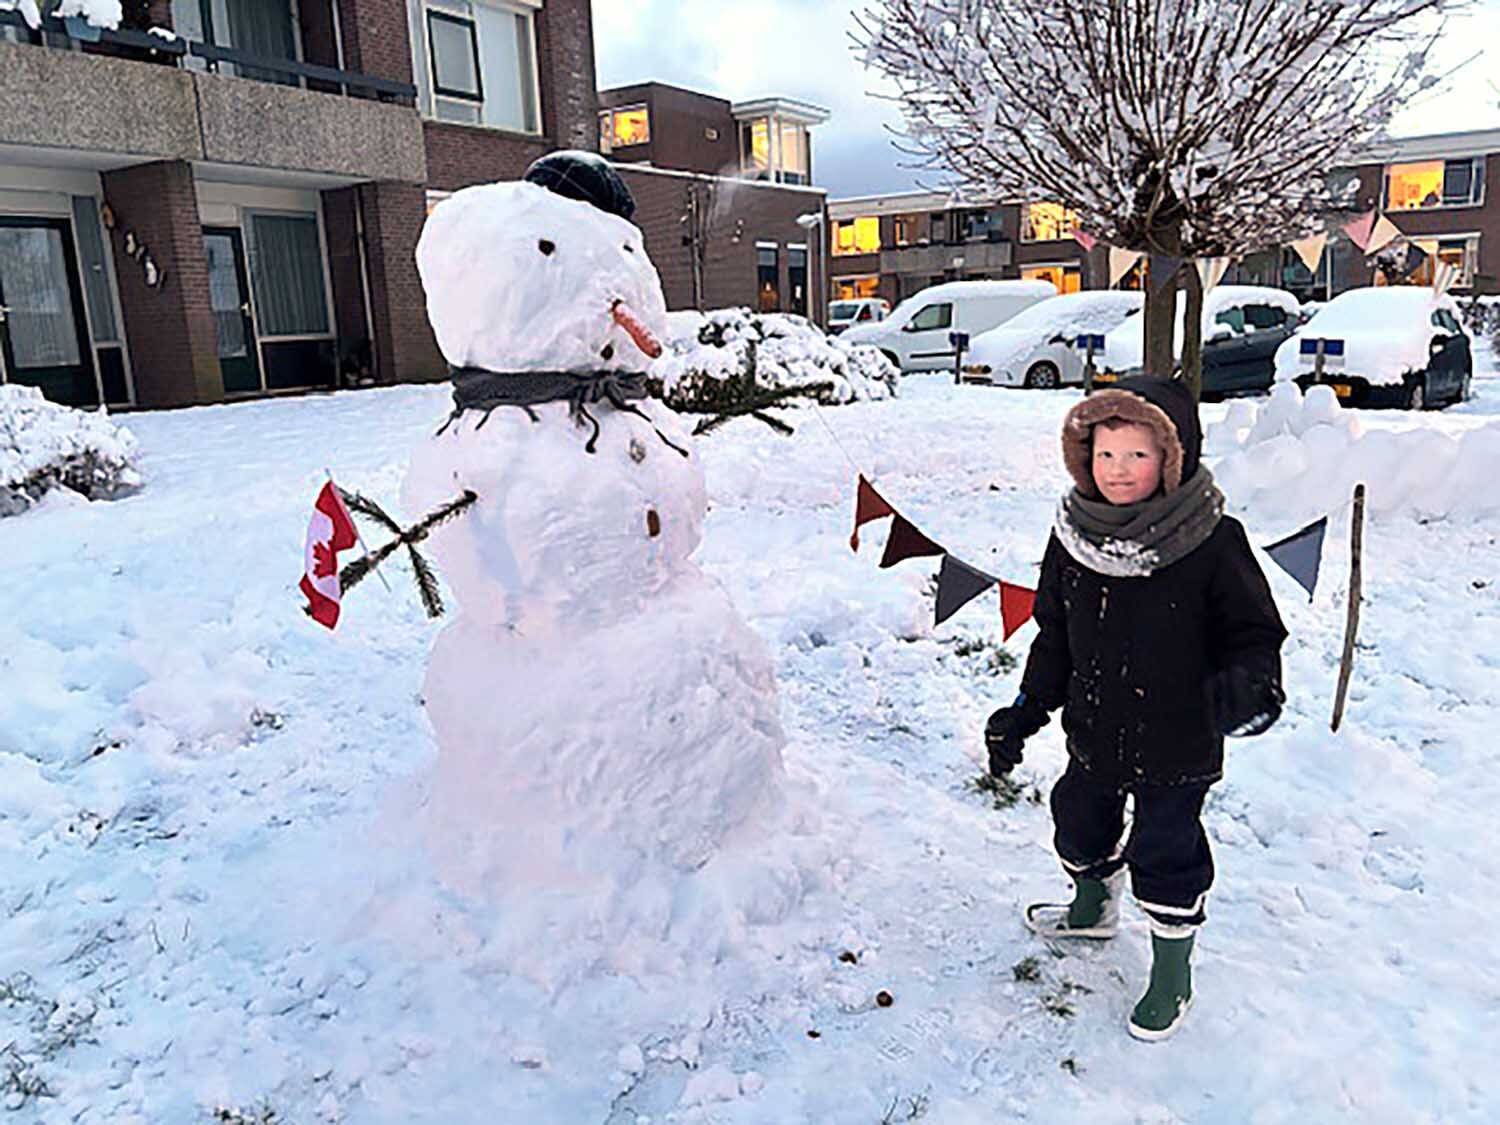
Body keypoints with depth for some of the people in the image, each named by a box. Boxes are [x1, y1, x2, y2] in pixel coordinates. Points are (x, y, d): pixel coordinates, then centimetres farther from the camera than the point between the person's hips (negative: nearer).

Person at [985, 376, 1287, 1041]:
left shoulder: (1211, 543, -17)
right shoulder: (1073, 538, -4)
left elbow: (1255, 632, -7)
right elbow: (1054, 637, 6)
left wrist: (1249, 686, -27)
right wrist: (1024, 712, 5)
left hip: (1177, 744, -5)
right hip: (1094, 734, 5)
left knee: (1166, 854, 8)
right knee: (1080, 822, 23)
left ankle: (1172, 975, 33)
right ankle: (1092, 909, 55)